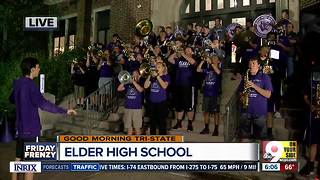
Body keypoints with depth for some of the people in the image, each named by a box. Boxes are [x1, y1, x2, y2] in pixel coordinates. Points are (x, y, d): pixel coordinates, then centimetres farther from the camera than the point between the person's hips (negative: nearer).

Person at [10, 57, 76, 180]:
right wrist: (65, 111, -29)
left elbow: (12, 99, 25)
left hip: (20, 127, 8)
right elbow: (43, 104, -31)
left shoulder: (17, 83, 7)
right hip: (31, 128, -8)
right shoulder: (30, 85, -19)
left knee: (18, 159, 15)